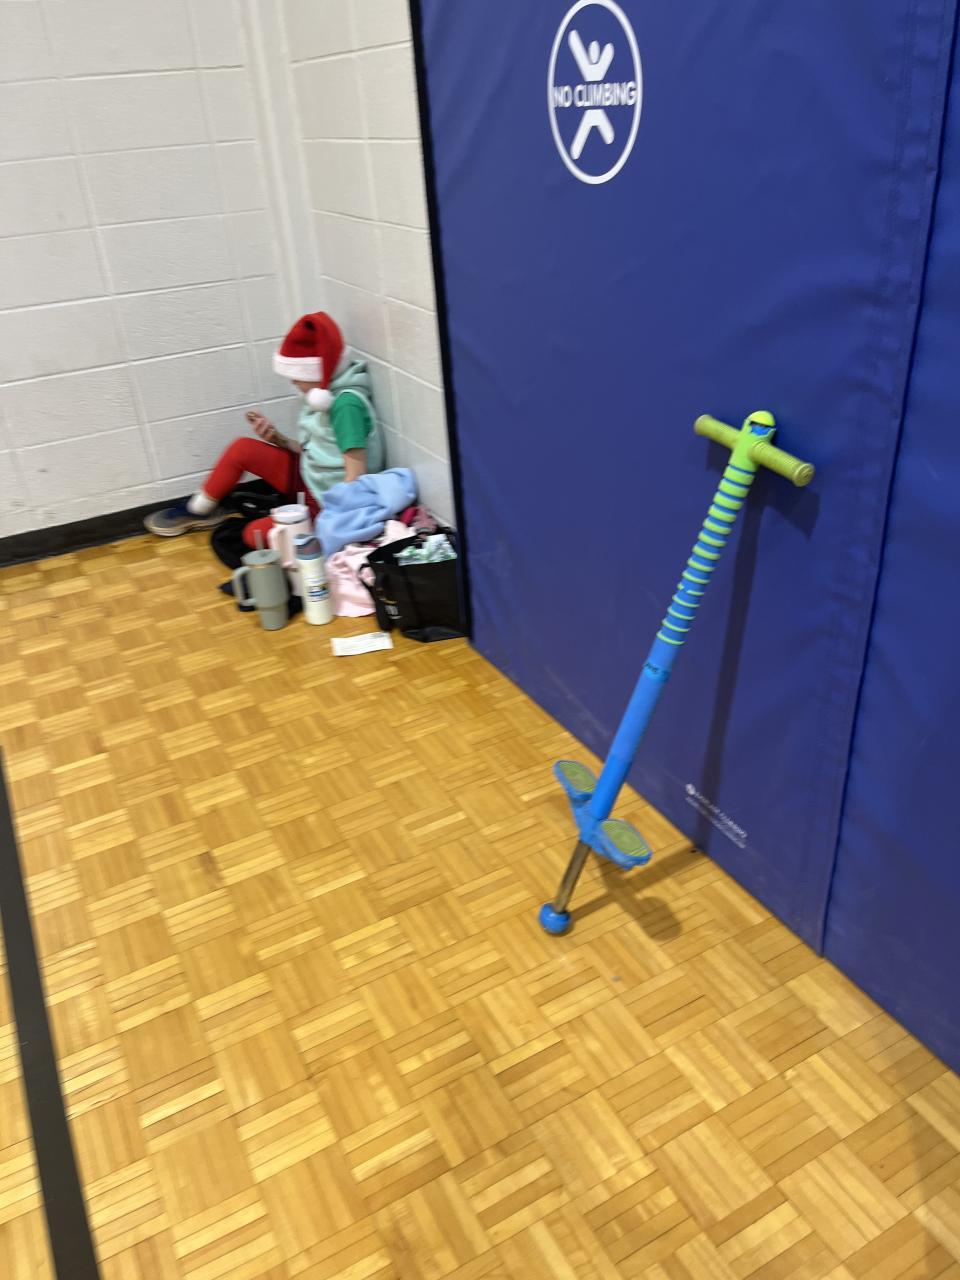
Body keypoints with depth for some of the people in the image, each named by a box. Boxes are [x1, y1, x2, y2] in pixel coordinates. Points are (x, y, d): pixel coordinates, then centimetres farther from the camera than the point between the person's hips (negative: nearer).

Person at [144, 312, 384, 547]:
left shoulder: (346, 403, -24)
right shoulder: (325, 394, 5)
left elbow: (356, 477, -26)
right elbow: (312, 451, 11)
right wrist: (276, 438, -3)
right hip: (307, 480, 9)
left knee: (255, 534, -23)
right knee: (242, 448, 0)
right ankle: (197, 511, 19)